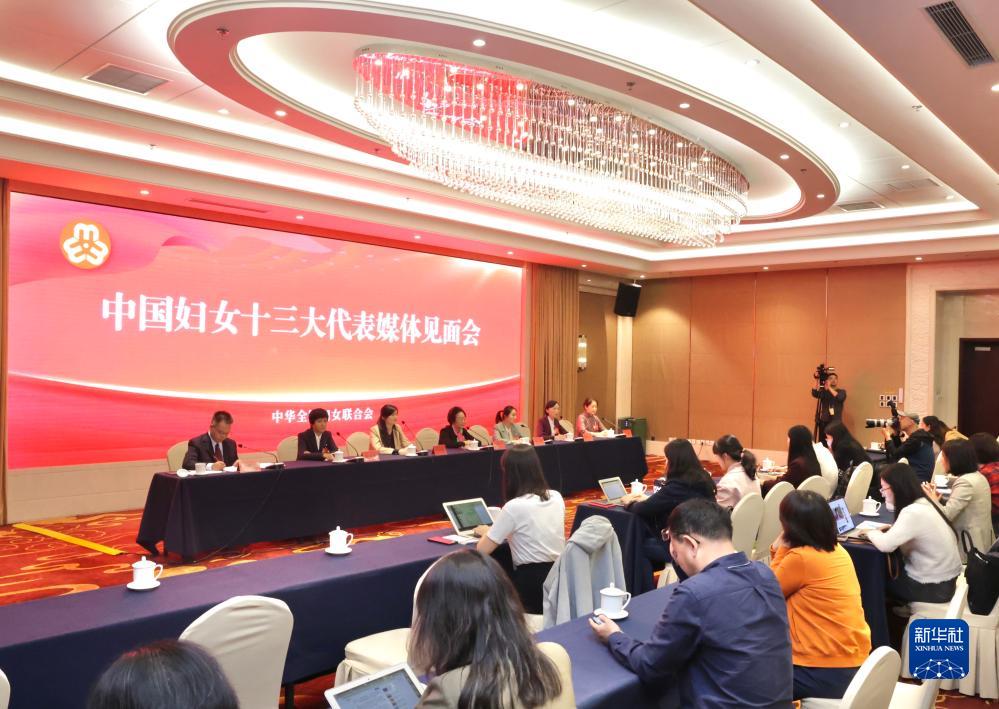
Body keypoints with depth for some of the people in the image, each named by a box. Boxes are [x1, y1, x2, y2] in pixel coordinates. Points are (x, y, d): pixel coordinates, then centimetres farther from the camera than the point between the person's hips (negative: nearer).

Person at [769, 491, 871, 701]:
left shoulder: (800, 558, -21)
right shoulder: (837, 551, 5)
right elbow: (784, 586, 13)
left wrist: (780, 550, -4)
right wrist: (781, 551, 5)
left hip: (825, 673, -8)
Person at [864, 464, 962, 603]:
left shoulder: (913, 512, -27)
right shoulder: (923, 504, 2)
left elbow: (885, 545, -31)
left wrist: (871, 532, -12)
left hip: (933, 588, -8)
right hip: (943, 579, 8)